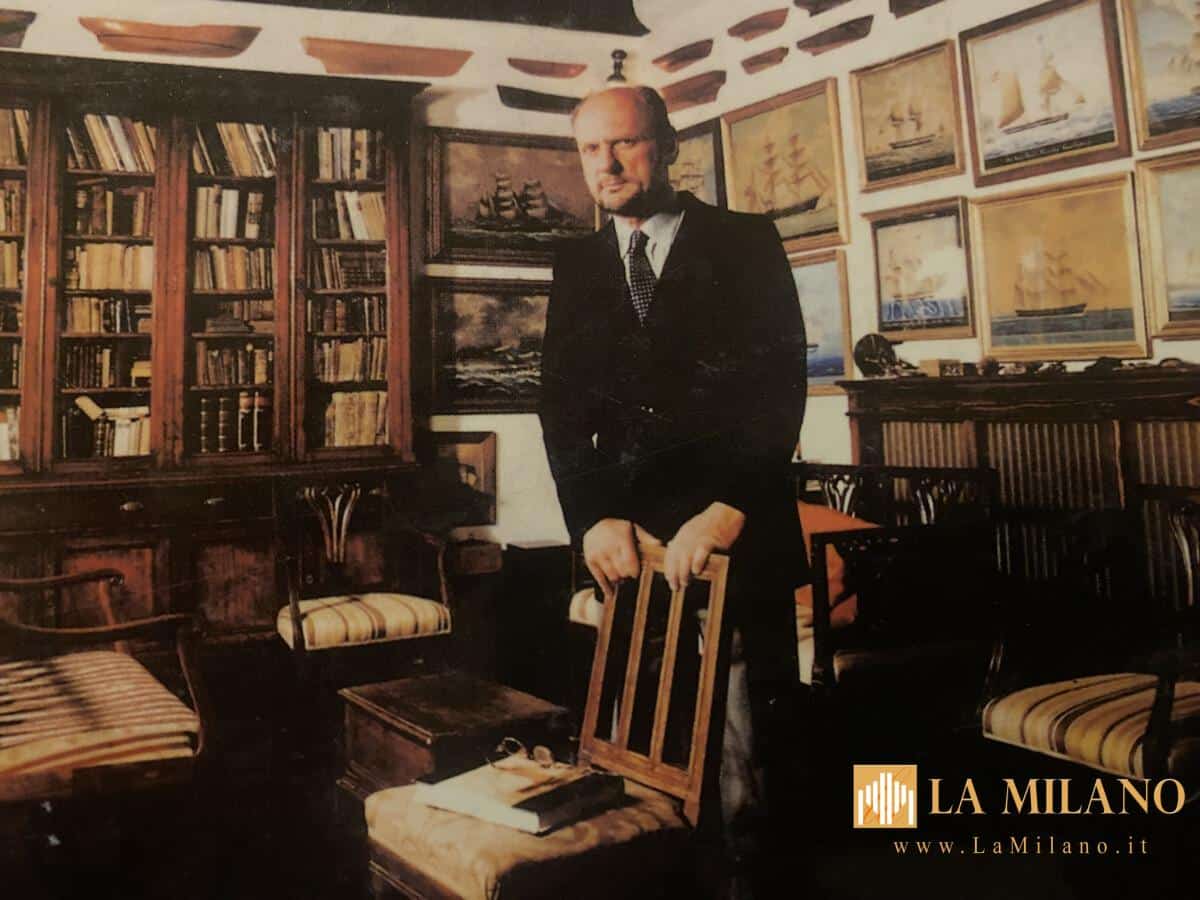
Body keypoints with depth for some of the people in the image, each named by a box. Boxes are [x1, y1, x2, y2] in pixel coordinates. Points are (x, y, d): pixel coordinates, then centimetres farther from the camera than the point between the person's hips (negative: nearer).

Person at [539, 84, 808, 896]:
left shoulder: (746, 242, 4)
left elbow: (778, 386, -5)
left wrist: (728, 508, -17)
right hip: (629, 540, 3)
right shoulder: (576, 263, 15)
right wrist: (594, 517, -6)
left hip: (737, 539, -3)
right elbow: (563, 404, 9)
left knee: (742, 751, 2)